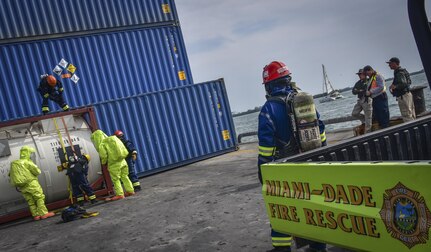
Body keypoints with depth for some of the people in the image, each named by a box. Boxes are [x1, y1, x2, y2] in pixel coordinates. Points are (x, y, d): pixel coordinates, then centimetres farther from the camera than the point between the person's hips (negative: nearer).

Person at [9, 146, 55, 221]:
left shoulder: (14, 164, 17)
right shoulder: (27, 162, -6)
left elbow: (11, 174, 18)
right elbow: (37, 171, -9)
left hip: (22, 186, 7)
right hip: (31, 183, -7)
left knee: (30, 200, 10)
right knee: (40, 197, -5)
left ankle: (36, 215, 9)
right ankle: (43, 213, -10)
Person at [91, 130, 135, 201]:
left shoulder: (101, 145, -10)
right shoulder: (111, 140, 13)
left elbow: (103, 156, -13)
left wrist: (103, 162, 9)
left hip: (114, 164, -7)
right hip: (122, 161, 7)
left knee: (116, 179, 2)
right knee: (124, 177, 15)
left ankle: (120, 194, 1)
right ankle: (130, 190, 20)